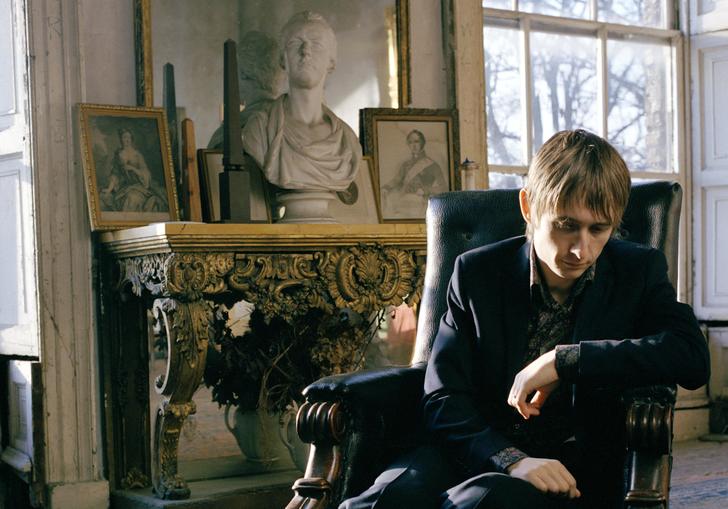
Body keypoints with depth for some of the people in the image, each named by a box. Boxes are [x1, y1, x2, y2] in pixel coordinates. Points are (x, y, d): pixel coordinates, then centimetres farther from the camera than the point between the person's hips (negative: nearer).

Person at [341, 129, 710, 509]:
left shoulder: (639, 271, 4)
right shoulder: (476, 273, 4)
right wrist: (511, 460, -21)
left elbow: (693, 357, -13)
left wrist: (563, 361, -18)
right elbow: (443, 398, -2)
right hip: (485, 448, 2)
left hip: (576, 463, -1)